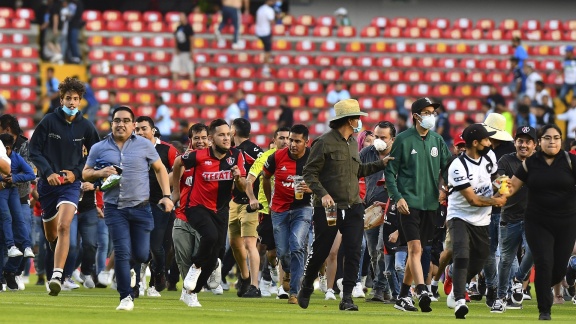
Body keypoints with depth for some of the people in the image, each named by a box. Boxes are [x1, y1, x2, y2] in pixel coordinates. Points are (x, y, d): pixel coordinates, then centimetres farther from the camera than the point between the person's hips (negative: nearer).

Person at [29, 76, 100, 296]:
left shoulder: (85, 127, -1)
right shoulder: (49, 121, -4)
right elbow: (34, 150, -2)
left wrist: (76, 172, -5)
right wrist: (48, 172, -15)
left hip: (71, 183, -1)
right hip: (48, 182, 1)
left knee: (64, 226, -22)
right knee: (50, 232, 13)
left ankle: (57, 276, -28)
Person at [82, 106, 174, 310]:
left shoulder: (144, 145, 3)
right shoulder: (99, 148, 5)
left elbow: (160, 169, 11)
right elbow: (85, 174, 11)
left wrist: (166, 196, 2)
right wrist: (101, 173, -11)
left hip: (141, 207, 1)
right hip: (114, 208, -1)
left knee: (141, 255, 2)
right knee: (122, 252, -10)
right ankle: (126, 297, -2)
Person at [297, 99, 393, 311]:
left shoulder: (352, 143, 14)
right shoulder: (325, 142, -10)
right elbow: (310, 173, -10)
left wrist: (380, 164, 17)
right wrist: (322, 194, -22)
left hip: (353, 207, 6)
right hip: (328, 207, -6)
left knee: (353, 252, -5)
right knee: (320, 251, 6)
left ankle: (347, 297, -4)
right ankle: (306, 288, 29)